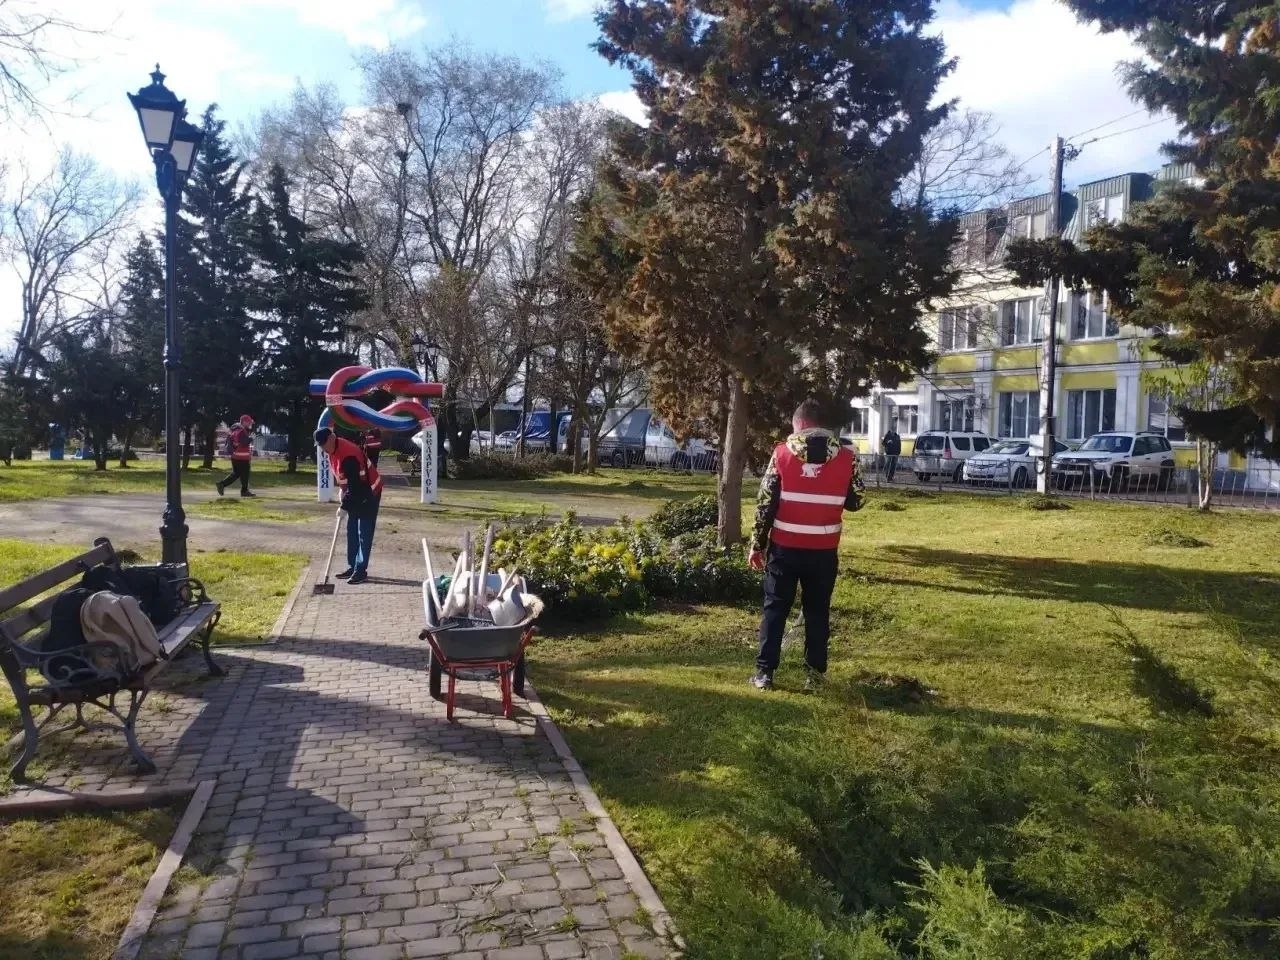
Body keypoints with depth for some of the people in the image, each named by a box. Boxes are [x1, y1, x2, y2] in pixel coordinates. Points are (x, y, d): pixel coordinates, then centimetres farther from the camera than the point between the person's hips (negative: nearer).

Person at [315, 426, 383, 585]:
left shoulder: (348, 455, -30)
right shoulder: (333, 450, 0)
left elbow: (356, 485, -30)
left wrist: (345, 505, -26)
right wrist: (344, 493, 10)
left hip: (370, 493, -10)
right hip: (356, 494, 10)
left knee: (364, 533, -9)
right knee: (352, 531, 12)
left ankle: (361, 570, -7)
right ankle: (352, 567, 19)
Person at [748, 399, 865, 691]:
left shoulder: (782, 453, -6)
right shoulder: (846, 457, -2)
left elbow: (765, 503, -6)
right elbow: (855, 502, 7)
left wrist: (757, 545, 1)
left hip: (784, 547, -1)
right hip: (823, 550, 1)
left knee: (775, 609, 9)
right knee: (817, 612, 13)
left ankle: (764, 672, 12)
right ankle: (814, 673, 16)